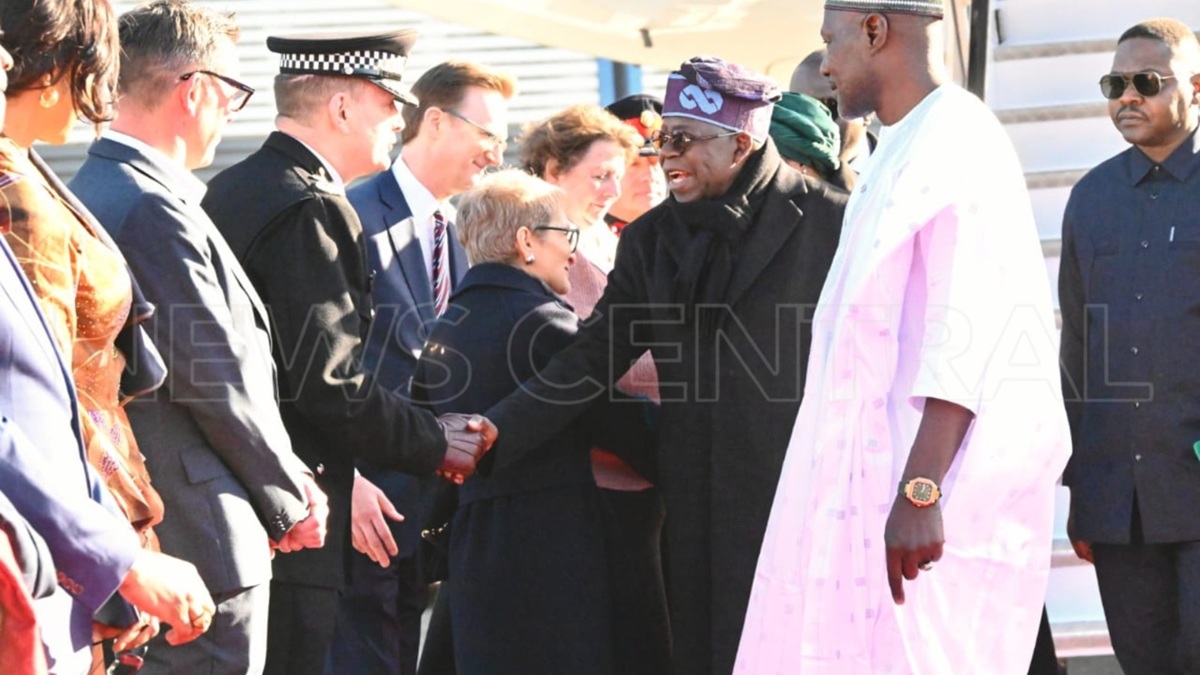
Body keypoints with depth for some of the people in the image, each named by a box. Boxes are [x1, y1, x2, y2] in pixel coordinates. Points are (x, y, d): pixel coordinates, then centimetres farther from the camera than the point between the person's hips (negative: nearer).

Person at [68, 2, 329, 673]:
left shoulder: (90, 191, 13)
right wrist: (291, 499, -4)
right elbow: (216, 380, -17)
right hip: (203, 541, -10)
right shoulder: (153, 209, -18)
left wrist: (285, 480, 13)